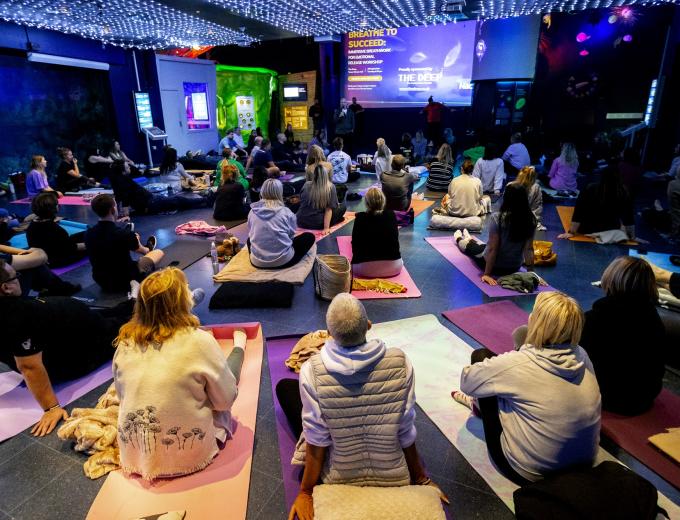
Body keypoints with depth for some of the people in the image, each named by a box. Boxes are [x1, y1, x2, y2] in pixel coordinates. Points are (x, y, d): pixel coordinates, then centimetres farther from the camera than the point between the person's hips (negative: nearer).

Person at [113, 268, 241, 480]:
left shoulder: (126, 341, -7)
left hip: (134, 453, 5)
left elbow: (121, 393, 9)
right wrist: (239, 347, 4)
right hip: (187, 456, -4)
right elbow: (226, 399, -9)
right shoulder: (199, 340, -22)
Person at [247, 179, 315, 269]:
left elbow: (251, 235, 10)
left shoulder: (253, 211, -1)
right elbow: (291, 235, 3)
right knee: (310, 236, 15)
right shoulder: (286, 212, -9)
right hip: (283, 260, -3)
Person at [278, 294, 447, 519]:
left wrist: (306, 493, -1)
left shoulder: (312, 370, -26)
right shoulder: (400, 363, -21)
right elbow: (406, 431, -12)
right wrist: (421, 479, 6)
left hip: (338, 479, -1)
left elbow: (317, 440, -17)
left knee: (285, 386, 11)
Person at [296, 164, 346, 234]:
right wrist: (326, 227, -14)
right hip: (317, 224, -5)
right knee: (342, 207, 11)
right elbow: (329, 209, -15)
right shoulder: (330, 187, -12)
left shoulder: (306, 185, -1)